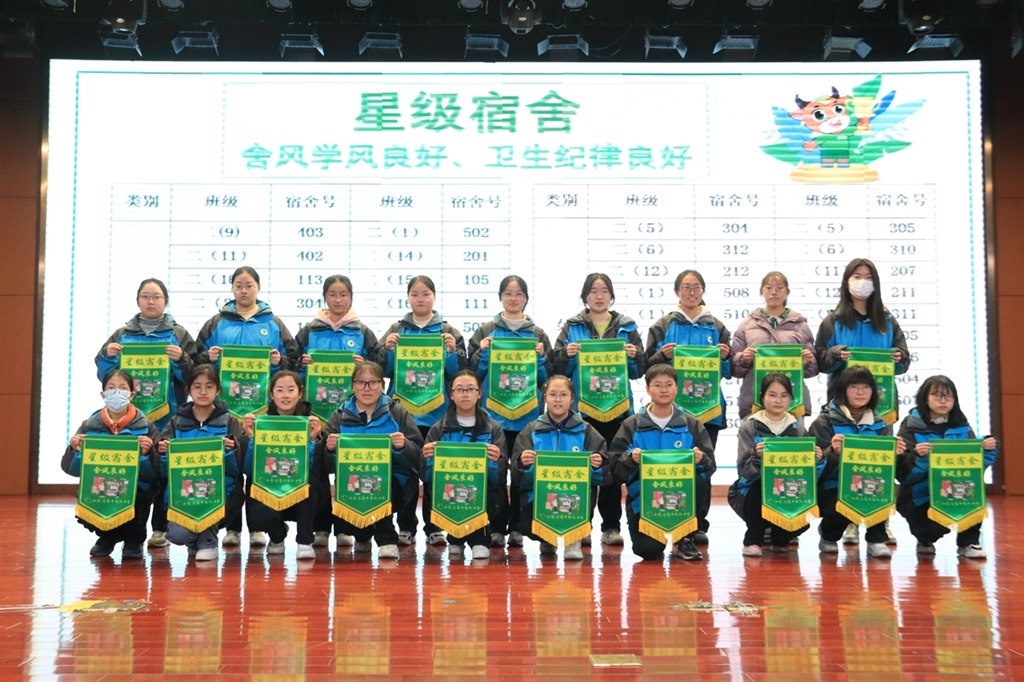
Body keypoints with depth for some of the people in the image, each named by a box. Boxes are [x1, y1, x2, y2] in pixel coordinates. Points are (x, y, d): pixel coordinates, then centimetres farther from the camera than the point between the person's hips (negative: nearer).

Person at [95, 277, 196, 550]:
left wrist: (180, 360, -16)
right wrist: (108, 355, -6)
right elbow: (104, 374, 12)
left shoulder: (179, 334, 7)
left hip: (167, 415, -2)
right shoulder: (122, 334, 13)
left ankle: (161, 528, 7)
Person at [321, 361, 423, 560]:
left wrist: (404, 446, -22)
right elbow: (328, 466, 4)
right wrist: (330, 449, -16)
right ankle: (363, 535, 12)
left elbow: (418, 458, -2)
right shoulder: (340, 417, 7)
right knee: (341, 521, -27)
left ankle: (386, 538, -13)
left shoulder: (397, 413, 3)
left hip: (392, 484, -2)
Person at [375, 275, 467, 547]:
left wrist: (452, 352, -15)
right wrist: (388, 349, -12)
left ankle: (434, 527, 14)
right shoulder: (396, 330, 8)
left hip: (437, 411, -1)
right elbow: (383, 370, 4)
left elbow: (460, 373, 1)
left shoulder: (448, 332, 5)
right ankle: (405, 527, 13)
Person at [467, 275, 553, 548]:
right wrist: (483, 352, -12)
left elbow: (548, 376, 9)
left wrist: (540, 357, -9)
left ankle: (517, 526, 13)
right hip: (493, 412, -1)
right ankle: (496, 526, 8)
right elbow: (473, 371, 4)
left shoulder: (538, 334, 10)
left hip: (528, 413, 1)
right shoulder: (485, 331, 8)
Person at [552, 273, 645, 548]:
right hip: (581, 407, -1)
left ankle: (611, 526, 13)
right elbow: (559, 368, 3)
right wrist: (567, 354, -16)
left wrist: (633, 356, -14)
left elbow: (639, 371, 6)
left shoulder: (627, 327, 9)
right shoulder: (572, 327, 7)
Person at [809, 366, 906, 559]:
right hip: (832, 488, -3)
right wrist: (833, 452, -32)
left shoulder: (880, 425, 8)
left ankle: (876, 539, -9)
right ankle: (829, 535, 5)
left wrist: (894, 454, -19)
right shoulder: (825, 421, -4)